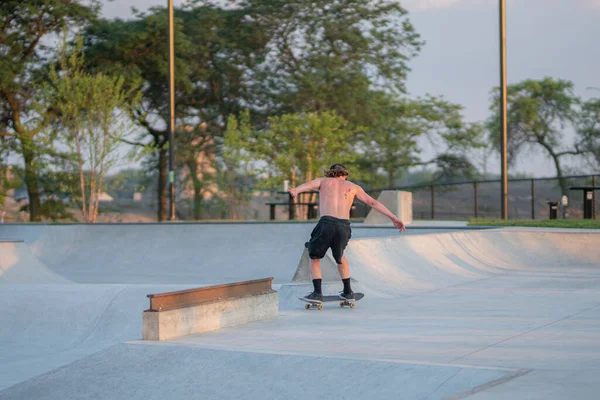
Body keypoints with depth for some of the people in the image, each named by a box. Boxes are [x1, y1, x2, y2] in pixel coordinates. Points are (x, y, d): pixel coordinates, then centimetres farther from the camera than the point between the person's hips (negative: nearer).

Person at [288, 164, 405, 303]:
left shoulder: (323, 181, 22)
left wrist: (295, 191, -21)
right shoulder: (353, 187, 27)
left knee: (314, 258, 20)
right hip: (344, 226, 2)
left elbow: (308, 185, 0)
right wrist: (393, 218, 21)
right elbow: (374, 203, 21)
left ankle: (317, 293, 8)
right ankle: (348, 292, 30)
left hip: (327, 223, -2)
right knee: (340, 256, 31)